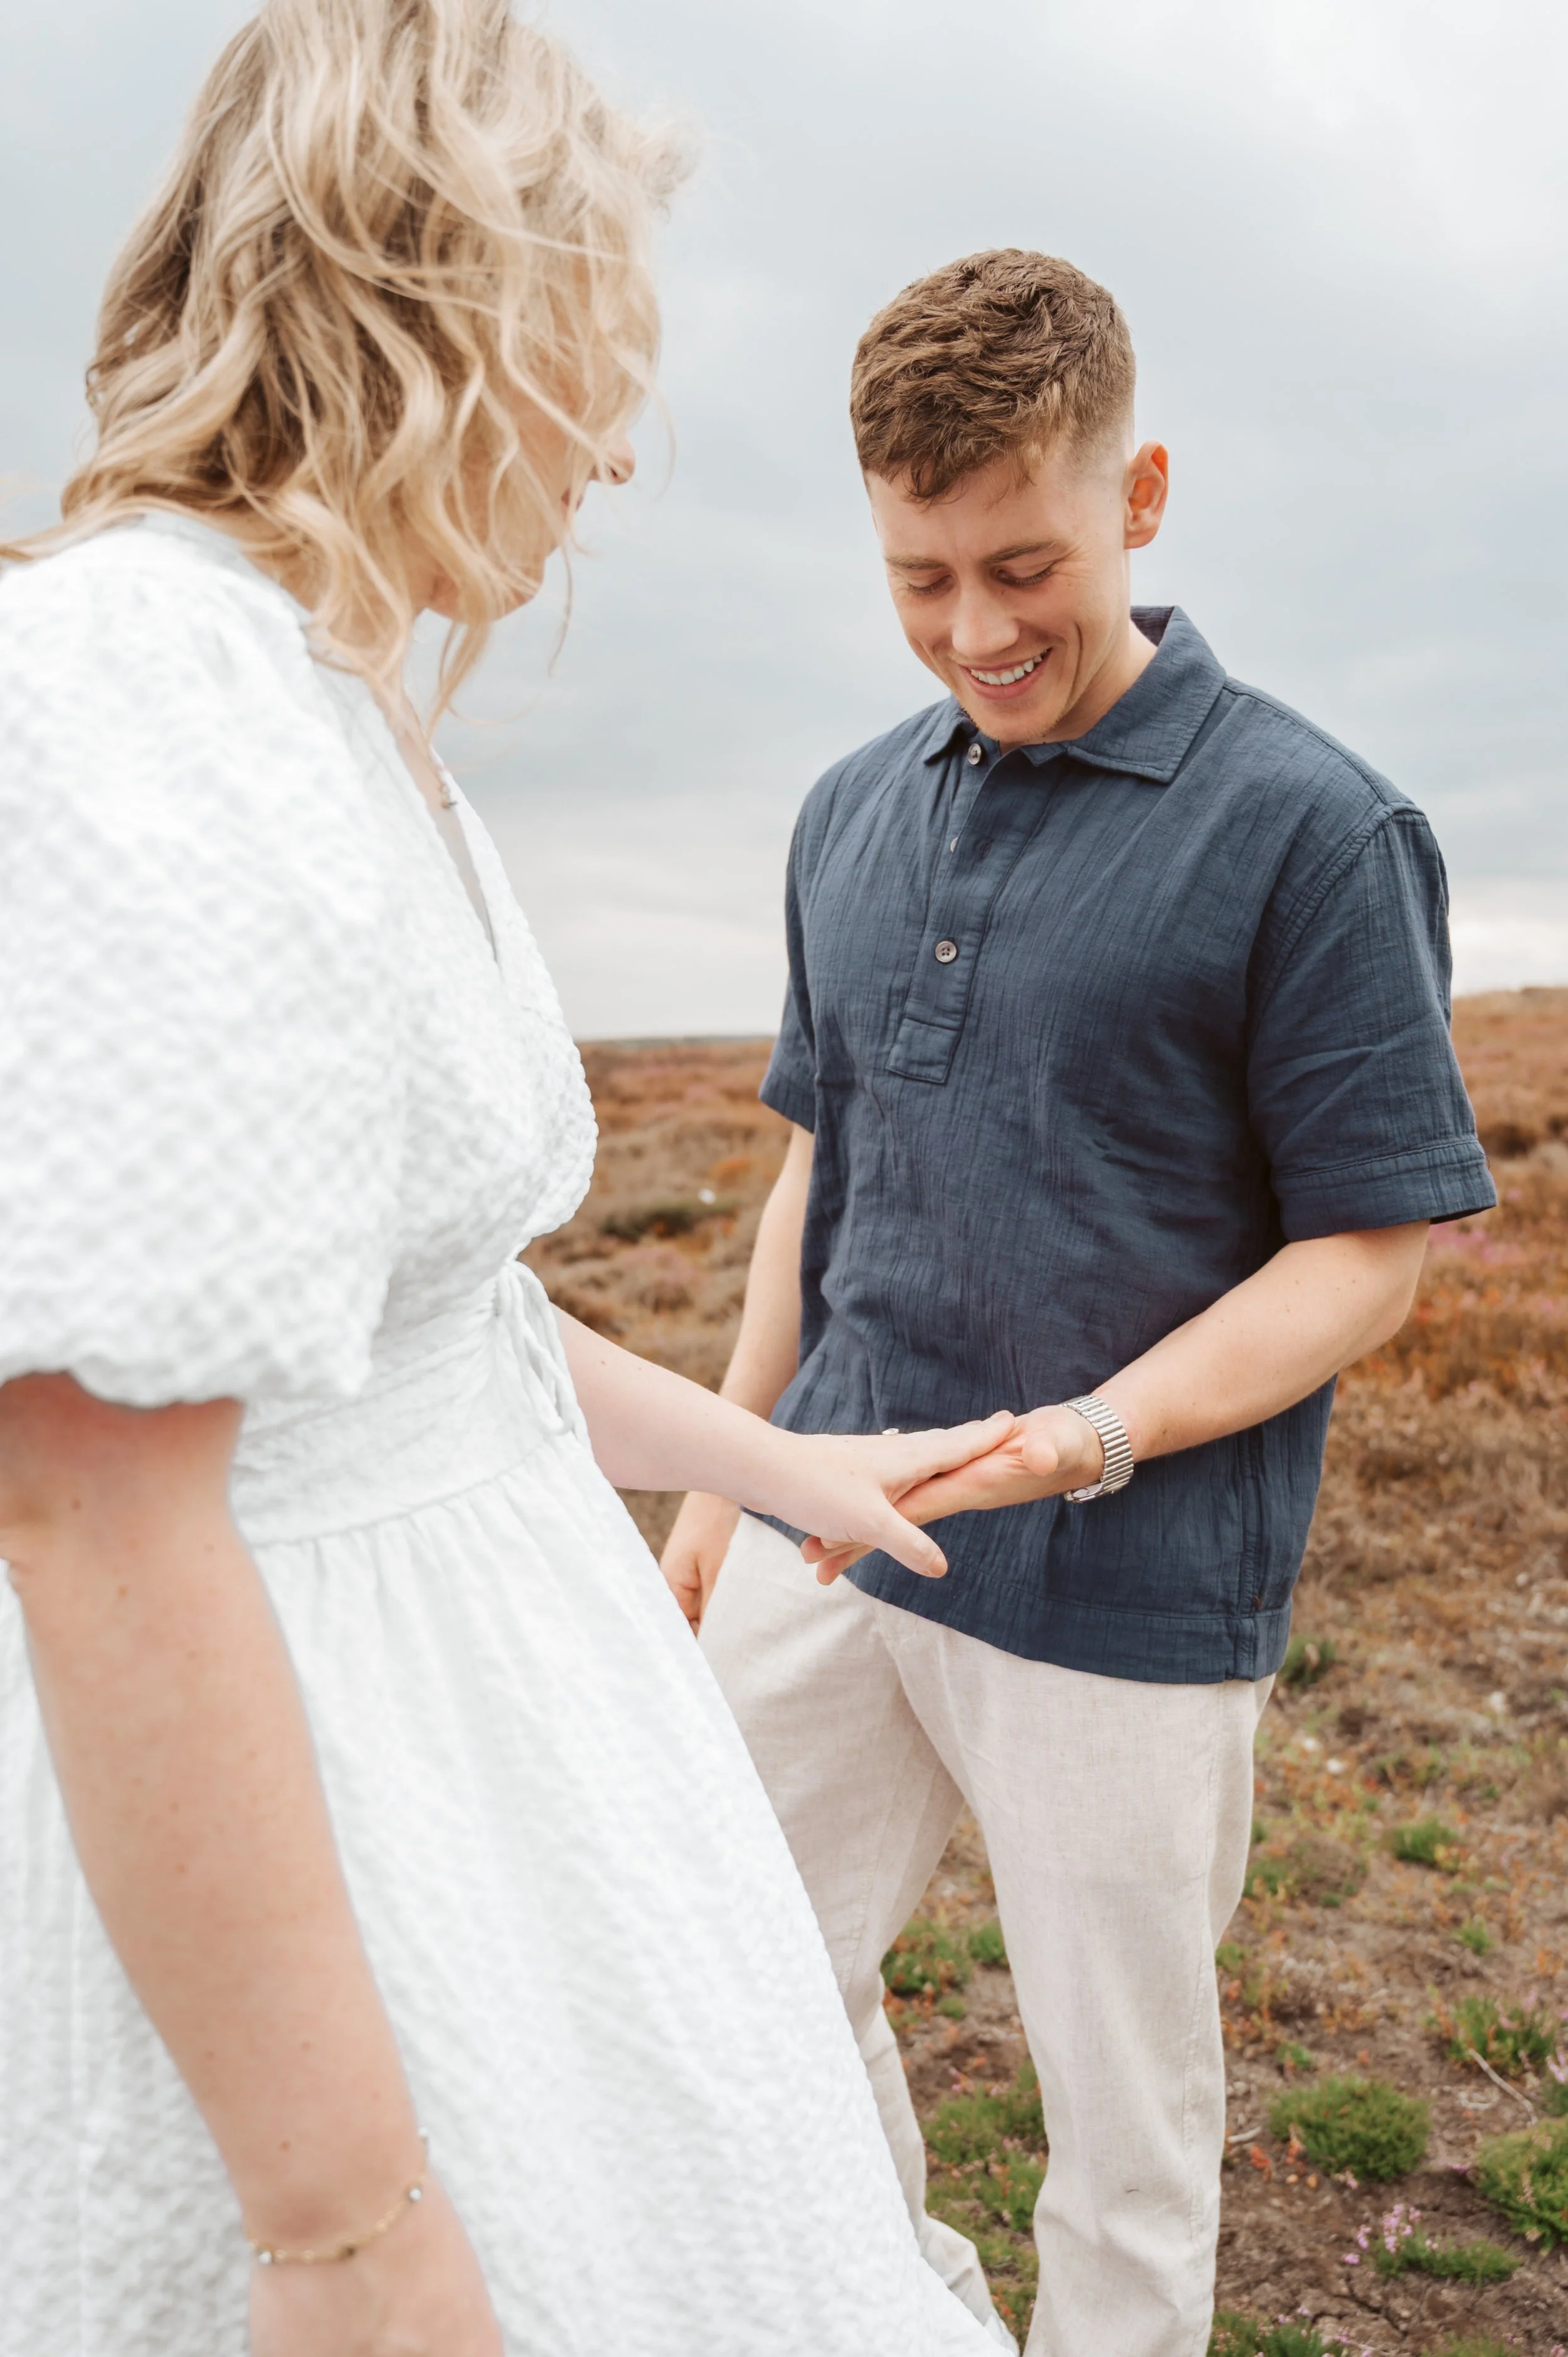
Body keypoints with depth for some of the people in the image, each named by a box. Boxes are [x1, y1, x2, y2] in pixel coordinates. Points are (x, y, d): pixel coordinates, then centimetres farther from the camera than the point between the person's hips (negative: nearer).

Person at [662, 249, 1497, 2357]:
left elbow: (1371, 1247, -10)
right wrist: (725, 1475, 15)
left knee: (1126, 2116, 12)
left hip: (1128, 1589, -6)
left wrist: (1096, 1434, -25)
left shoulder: (1311, 832, -12)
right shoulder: (856, 813, 7)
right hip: (832, 1535, 6)